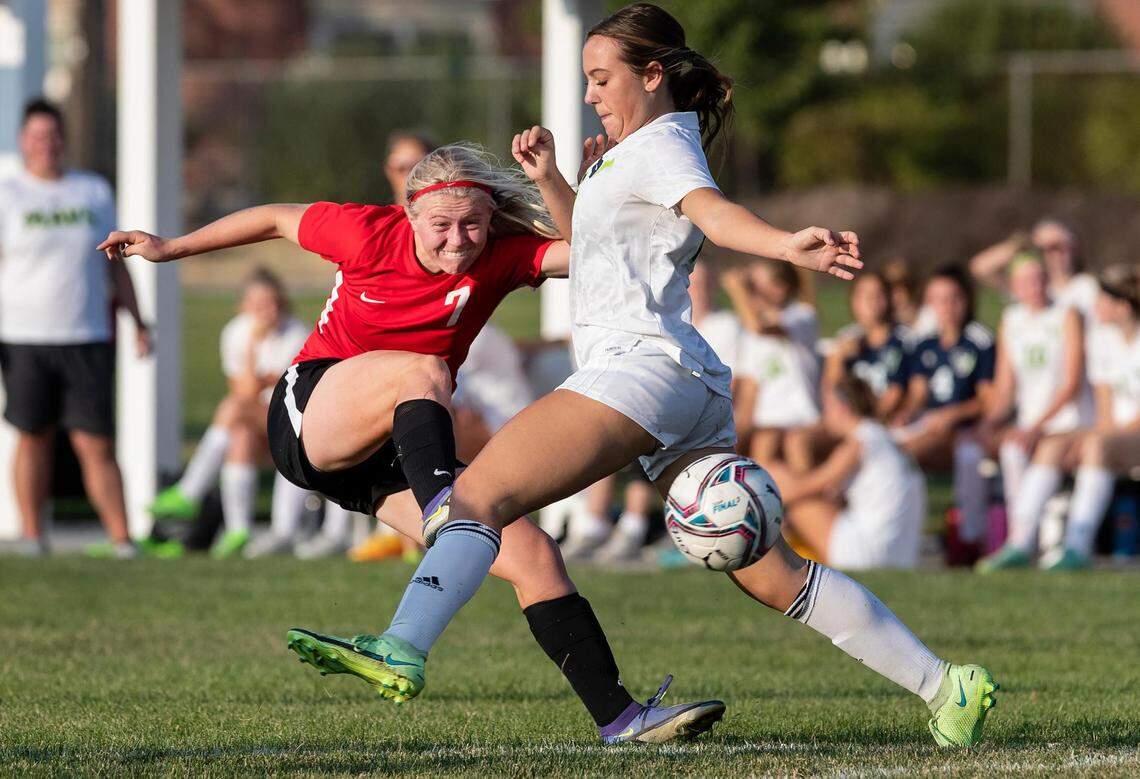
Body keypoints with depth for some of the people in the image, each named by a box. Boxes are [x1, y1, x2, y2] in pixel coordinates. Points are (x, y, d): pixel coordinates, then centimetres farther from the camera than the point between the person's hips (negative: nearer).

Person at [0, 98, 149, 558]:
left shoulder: (95, 192, 13)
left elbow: (115, 265, 18)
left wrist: (137, 322, 11)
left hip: (88, 339, 1)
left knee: (96, 443, -4)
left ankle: (121, 538, -3)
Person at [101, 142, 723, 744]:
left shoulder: (503, 256, -6)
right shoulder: (368, 233, -11)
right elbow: (278, 219, 6)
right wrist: (171, 248, 16)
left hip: (399, 451, 4)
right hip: (310, 414, -4)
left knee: (532, 553, -10)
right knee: (423, 371, -36)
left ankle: (622, 719, -10)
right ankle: (448, 523, -62)